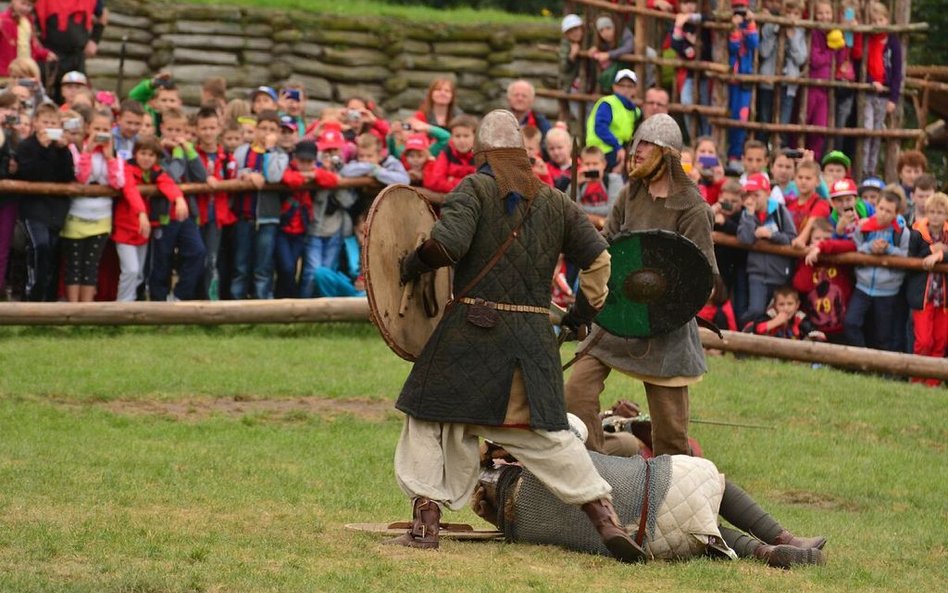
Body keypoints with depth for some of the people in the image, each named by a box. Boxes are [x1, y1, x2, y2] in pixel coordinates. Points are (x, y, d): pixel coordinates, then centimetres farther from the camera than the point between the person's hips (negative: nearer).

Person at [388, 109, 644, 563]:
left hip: (472, 330, -4)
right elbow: (597, 257, 14)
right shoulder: (554, 202, 11)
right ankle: (605, 517, 2)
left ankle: (425, 524, 5)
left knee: (432, 420, 9)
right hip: (535, 335, 5)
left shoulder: (475, 189, -5)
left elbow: (447, 243, -19)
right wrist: (587, 306, 28)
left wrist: (411, 265, -1)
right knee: (546, 432, 10)